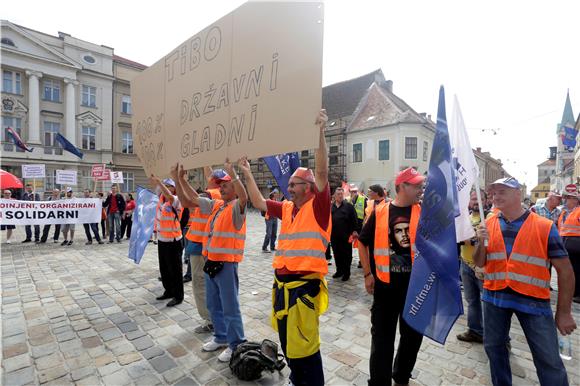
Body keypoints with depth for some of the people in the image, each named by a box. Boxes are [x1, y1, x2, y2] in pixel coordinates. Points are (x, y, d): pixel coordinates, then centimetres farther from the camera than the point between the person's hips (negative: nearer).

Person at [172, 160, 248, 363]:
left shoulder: (236, 208, -13)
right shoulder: (215, 205, 11)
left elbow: (243, 197, -36)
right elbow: (193, 199, 16)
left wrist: (232, 173, -42)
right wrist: (180, 179, 8)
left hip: (227, 263, -9)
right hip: (210, 261, 9)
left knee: (230, 307, 3)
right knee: (213, 304, 21)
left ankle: (236, 345, 20)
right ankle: (221, 337, 39)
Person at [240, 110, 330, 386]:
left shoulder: (317, 207, -11)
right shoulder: (287, 209, 8)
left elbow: (321, 172, -23)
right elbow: (259, 203, 14)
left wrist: (320, 132, -27)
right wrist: (248, 175, 13)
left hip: (304, 285, -8)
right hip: (281, 283, 8)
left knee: (304, 345, 5)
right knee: (286, 340, 24)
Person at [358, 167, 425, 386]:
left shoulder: (423, 212, -1)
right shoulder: (380, 212, -6)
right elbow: (363, 242, 1)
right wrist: (368, 274, -3)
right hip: (385, 284, -2)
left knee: (413, 334, 18)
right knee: (382, 336, 9)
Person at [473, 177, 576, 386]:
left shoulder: (545, 226, -8)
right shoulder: (489, 225, -1)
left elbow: (565, 270, -3)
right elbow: (479, 263, 1)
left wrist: (564, 312, -3)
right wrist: (482, 242, -18)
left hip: (533, 300, -2)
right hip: (495, 296, 3)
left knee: (549, 359, 7)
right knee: (493, 346, 17)